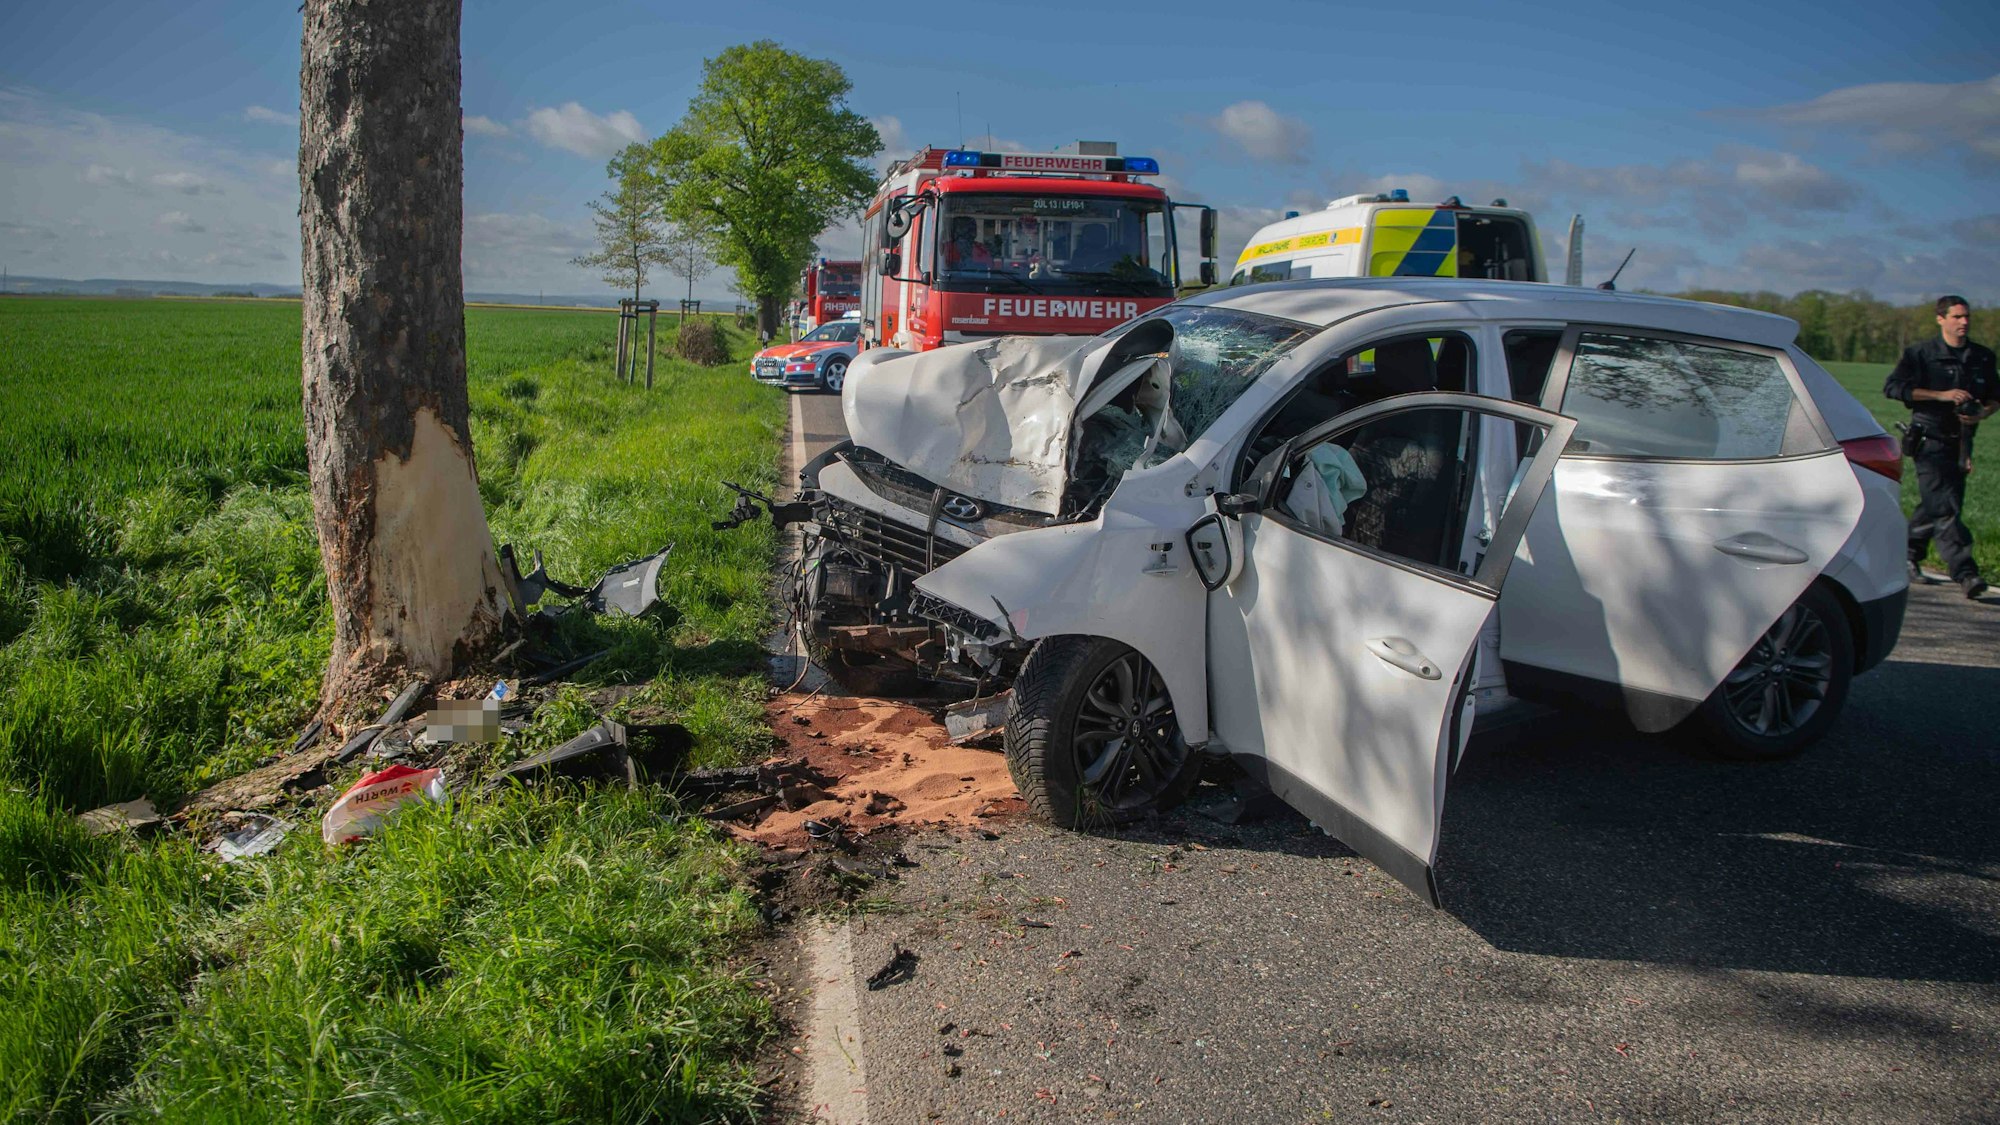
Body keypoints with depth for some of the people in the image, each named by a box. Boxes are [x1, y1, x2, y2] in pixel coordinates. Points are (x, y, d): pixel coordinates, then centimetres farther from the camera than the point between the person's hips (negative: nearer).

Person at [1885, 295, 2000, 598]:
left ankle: (1907, 555, 28)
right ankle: (1964, 572, -17)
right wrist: (1942, 395, -18)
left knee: (1933, 506, 10)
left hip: (1961, 442, 5)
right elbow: (1893, 387, -12)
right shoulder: (1921, 354, -3)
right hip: (1930, 440, -5)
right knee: (1944, 507, -13)